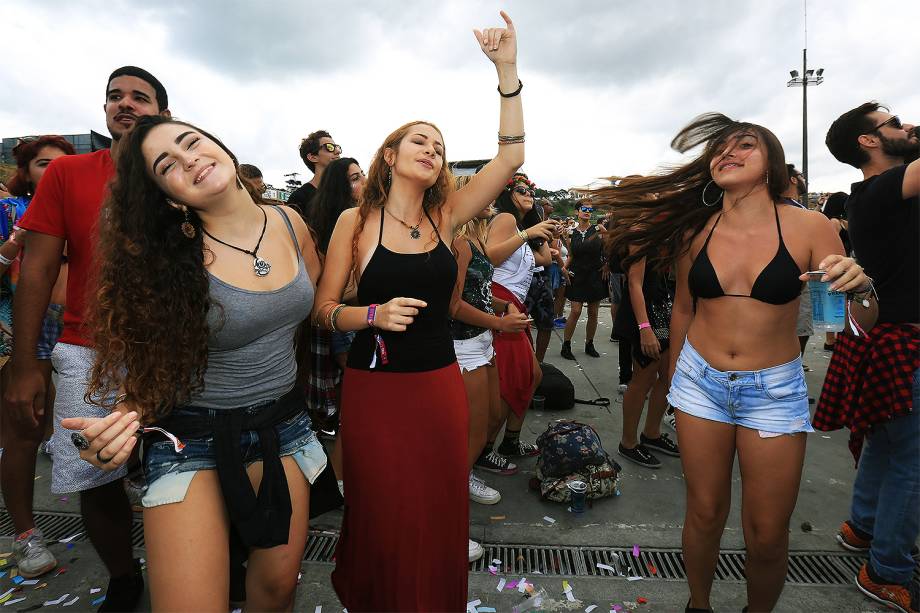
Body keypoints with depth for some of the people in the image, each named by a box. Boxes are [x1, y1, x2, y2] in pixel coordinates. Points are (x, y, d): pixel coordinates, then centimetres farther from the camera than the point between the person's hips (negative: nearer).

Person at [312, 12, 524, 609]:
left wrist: (507, 69, -8)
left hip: (441, 385, 3)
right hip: (374, 386, -3)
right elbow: (325, 309, -1)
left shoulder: (445, 218, 3)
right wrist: (374, 314, -20)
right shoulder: (356, 221, -4)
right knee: (381, 518, 9)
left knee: (440, 513, 13)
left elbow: (511, 157, -3)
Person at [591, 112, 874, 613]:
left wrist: (859, 288, -28)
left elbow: (857, 325, -5)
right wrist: (672, 378, 18)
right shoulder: (695, 231, -2)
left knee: (767, 535, 6)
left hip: (774, 391, -1)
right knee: (704, 514, 10)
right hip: (700, 381, 1)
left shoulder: (808, 227, -7)